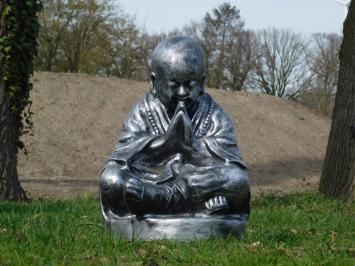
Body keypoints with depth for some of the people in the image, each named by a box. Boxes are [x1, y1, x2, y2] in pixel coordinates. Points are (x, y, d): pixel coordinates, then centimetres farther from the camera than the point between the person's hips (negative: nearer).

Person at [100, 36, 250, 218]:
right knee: (111, 179, -28)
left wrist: (193, 143, -23)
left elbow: (228, 159, -8)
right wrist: (166, 140, -23)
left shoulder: (214, 115, 6)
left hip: (201, 187, 0)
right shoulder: (143, 112, 5)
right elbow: (126, 153, -10)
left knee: (238, 179, -28)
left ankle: (155, 196, -23)